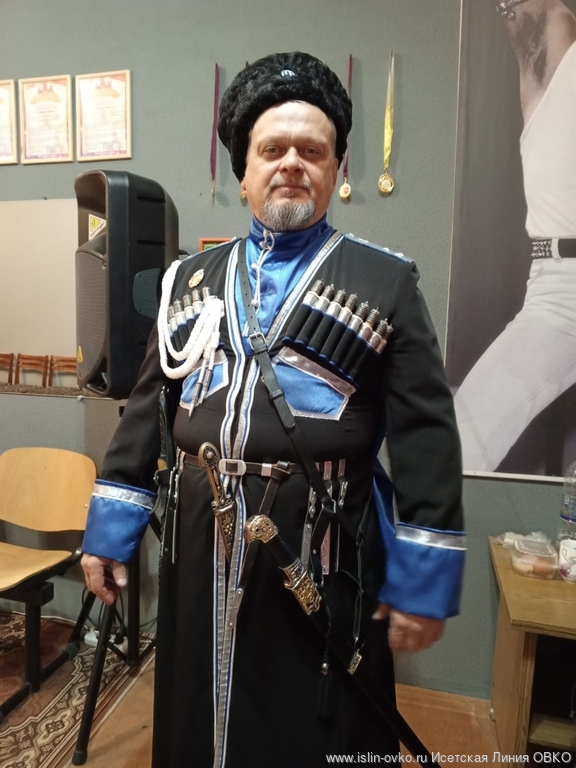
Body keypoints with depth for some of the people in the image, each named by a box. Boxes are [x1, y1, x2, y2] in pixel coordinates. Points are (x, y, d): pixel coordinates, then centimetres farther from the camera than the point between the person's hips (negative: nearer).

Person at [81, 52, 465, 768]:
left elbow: (427, 436, -6)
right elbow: (147, 408, 9)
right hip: (201, 546, 4)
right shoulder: (192, 277, 8)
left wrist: (424, 580, -7)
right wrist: (109, 528, 8)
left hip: (323, 550, -3)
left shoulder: (385, 281, -2)